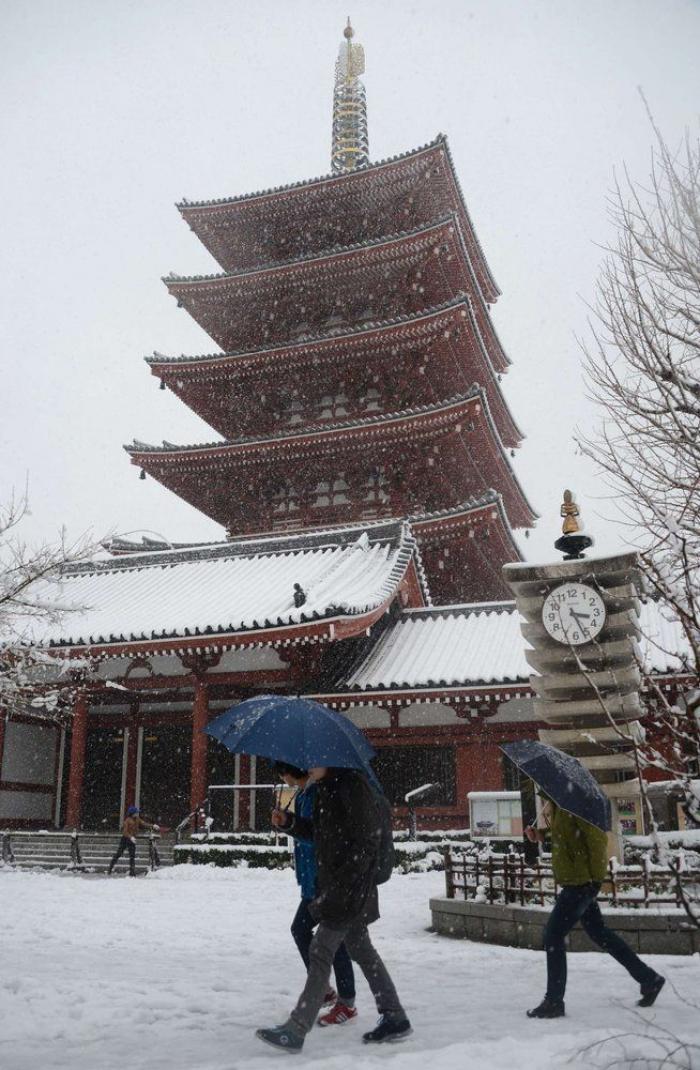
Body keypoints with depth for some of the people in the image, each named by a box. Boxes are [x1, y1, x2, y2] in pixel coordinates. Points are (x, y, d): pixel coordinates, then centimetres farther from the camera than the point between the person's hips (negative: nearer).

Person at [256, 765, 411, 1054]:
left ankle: (295, 1031, 3)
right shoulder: (326, 788, 10)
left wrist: (342, 882, -22)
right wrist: (289, 822, 4)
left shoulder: (352, 785, -18)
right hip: (334, 884, 10)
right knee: (361, 950, 15)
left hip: (351, 887, -10)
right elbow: (318, 832, 20)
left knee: (320, 953, -5)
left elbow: (367, 840, -20)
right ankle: (395, 1018, 25)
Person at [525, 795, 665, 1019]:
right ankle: (648, 978, 30)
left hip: (581, 881, -10)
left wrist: (595, 874, -19)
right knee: (598, 932, 19)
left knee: (553, 935, -4)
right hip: (576, 881, 10)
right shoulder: (557, 804, 8)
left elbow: (597, 838, -22)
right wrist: (540, 834, 2)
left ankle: (553, 1002, 6)